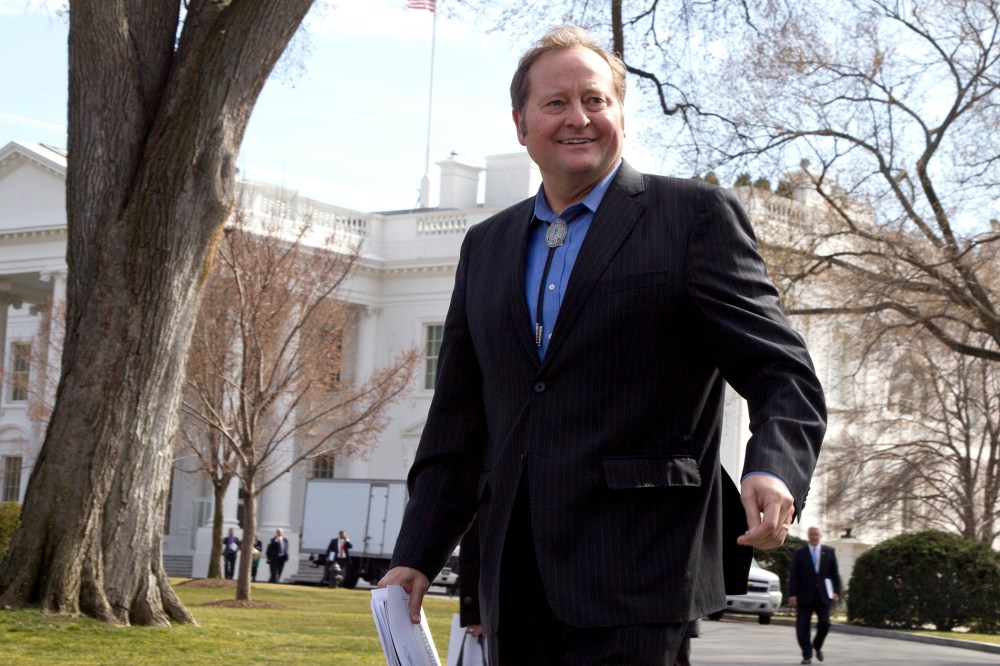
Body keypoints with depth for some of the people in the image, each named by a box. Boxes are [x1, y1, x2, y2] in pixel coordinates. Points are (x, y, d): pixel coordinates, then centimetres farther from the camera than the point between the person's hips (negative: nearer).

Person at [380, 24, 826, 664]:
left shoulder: (695, 215, 1)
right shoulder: (486, 246, 18)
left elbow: (784, 376, -5)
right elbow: (458, 421, 19)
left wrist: (774, 472, -25)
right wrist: (416, 557, 12)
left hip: (634, 581, -5)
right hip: (516, 580, 6)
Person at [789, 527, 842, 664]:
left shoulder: (829, 552, 8)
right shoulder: (799, 553, 4)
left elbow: (835, 573, 7)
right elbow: (793, 575, 0)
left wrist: (836, 591, -3)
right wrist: (792, 594, -8)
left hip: (823, 595, 1)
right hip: (805, 596, -1)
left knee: (824, 623, -2)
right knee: (803, 626, -3)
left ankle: (817, 646, 25)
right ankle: (807, 655, 4)